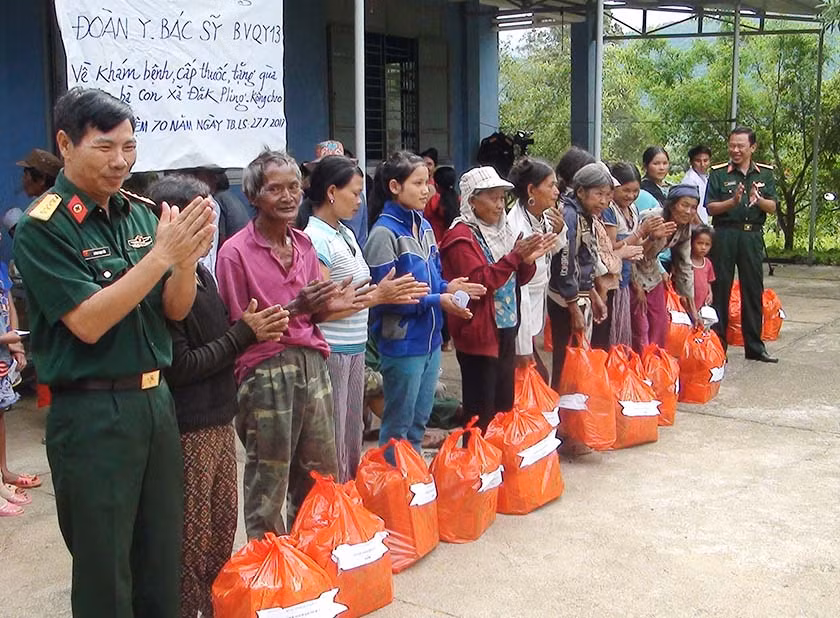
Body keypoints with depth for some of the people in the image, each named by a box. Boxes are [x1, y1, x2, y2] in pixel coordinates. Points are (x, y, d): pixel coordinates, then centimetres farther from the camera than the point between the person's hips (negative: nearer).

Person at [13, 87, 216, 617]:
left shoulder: (142, 213, 5)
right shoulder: (43, 228, -12)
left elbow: (175, 310, 5)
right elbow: (87, 322, -19)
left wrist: (187, 259, -16)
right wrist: (161, 253, -23)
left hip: (156, 400, 6)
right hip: (91, 413, -6)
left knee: (163, 562, 16)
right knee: (105, 573, 7)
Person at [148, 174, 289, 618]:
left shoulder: (201, 273, 10)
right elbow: (178, 367, -20)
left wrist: (253, 327, -1)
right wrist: (243, 334, -14)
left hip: (219, 421, 9)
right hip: (188, 430, -9)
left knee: (223, 526, 17)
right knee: (192, 540, 2)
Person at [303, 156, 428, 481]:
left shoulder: (346, 234, 12)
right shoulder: (315, 239, -16)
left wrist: (390, 293, 1)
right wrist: (377, 296, -18)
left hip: (354, 350, 9)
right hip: (330, 353, -9)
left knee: (353, 440, 19)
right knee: (332, 446, 0)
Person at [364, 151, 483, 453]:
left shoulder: (424, 226, 8)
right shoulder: (384, 232, -16)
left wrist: (447, 287, -3)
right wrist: (436, 300, -19)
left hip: (430, 339, 8)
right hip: (402, 343, -8)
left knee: (419, 421, 19)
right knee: (398, 427, 6)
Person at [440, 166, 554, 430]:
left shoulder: (500, 230, 13)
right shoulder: (461, 238, -12)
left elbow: (517, 279, 17)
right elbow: (480, 281, -22)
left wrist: (528, 259, -3)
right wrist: (515, 256, -25)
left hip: (506, 330, 9)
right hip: (479, 334, -9)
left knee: (505, 407, 16)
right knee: (481, 415, -3)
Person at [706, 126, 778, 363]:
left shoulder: (765, 173, 9)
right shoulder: (718, 173, 1)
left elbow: (773, 207, 4)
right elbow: (710, 208, -4)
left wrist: (758, 200, -17)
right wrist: (733, 201, -20)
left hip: (752, 236, 3)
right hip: (725, 235, -3)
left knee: (753, 291, 8)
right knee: (720, 291, 0)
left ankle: (754, 347, 17)